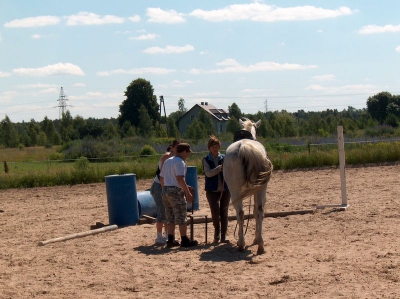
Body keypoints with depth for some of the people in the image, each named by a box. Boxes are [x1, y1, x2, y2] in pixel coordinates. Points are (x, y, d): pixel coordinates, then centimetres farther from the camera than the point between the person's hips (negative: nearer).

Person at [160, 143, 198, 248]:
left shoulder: (167, 161, 16)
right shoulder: (180, 162, -12)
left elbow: (161, 178, 18)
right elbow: (180, 179, -21)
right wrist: (188, 192, -20)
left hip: (165, 191, 9)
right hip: (176, 191, -9)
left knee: (170, 217, 13)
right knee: (181, 217, -1)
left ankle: (170, 240, 14)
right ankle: (184, 240, 2)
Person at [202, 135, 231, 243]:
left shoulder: (224, 158, 4)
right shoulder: (206, 159, -1)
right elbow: (208, 173, -14)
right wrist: (220, 167, -26)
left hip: (225, 189, 2)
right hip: (212, 190, -2)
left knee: (224, 212, 5)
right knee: (215, 211, -10)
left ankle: (223, 235, 13)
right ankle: (217, 231, 15)